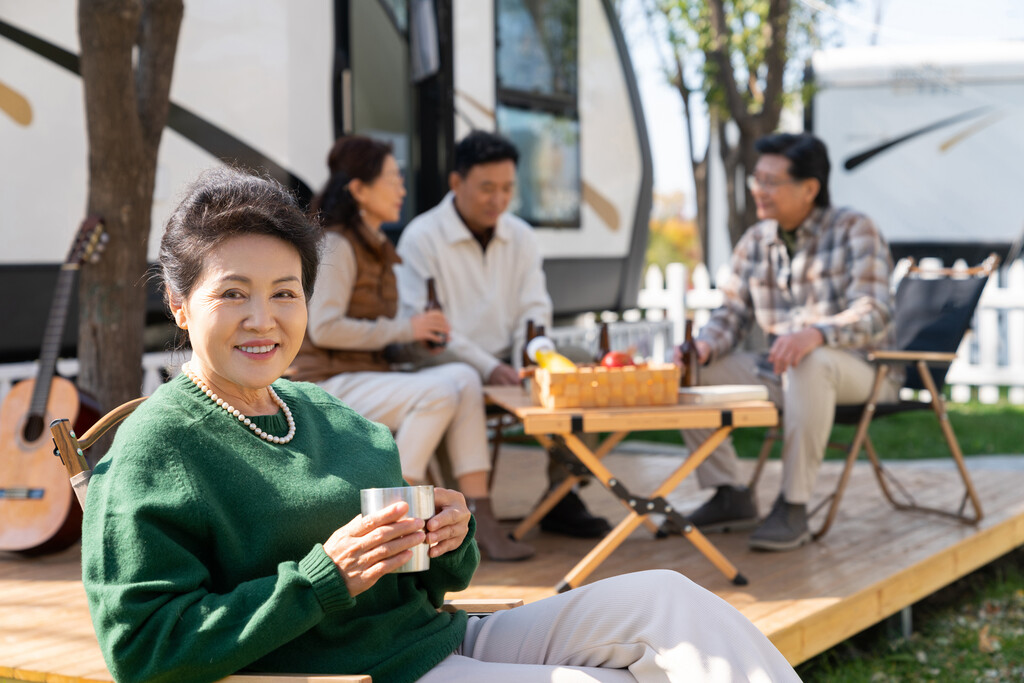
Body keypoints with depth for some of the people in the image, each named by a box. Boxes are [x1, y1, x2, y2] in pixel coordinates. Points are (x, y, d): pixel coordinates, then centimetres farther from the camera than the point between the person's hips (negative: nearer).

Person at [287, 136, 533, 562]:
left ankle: (480, 518, -19)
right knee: (437, 392, -27)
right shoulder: (335, 246, -10)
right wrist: (403, 329, -16)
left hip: (369, 376, 8)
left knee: (463, 377, -13)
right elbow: (324, 329, -21)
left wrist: (418, 336, 4)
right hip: (328, 386, -8)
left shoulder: (376, 248, 19)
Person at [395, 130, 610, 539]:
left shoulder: (521, 238, 12)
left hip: (504, 364, 5)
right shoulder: (421, 238, -6)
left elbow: (535, 312, 9)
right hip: (445, 364, -5)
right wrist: (488, 367, -21)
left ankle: (562, 499, -5)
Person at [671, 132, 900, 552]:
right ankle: (730, 497, -2)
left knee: (809, 364, -41)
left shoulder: (852, 230, -9)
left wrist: (816, 334, -41)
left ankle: (793, 507, -31)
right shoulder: (755, 242, 9)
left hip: (859, 370, -6)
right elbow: (732, 313, 11)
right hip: (786, 373, 6)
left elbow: (874, 313, -21)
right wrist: (705, 346, -14)